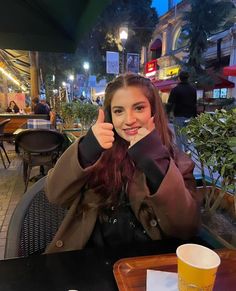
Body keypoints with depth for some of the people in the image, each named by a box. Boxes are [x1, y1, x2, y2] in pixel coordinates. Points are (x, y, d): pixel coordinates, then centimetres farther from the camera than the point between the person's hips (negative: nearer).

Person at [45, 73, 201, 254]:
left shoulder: (177, 161, -3)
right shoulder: (98, 151, -1)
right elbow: (55, 195, -7)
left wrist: (157, 161, -23)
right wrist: (86, 151, -22)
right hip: (89, 256, 0)